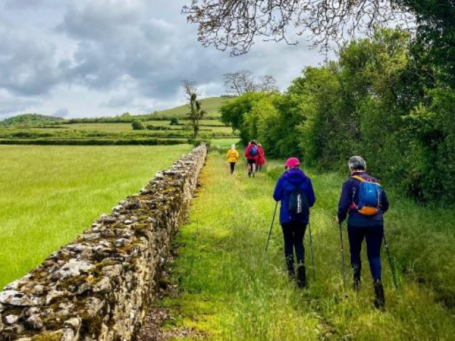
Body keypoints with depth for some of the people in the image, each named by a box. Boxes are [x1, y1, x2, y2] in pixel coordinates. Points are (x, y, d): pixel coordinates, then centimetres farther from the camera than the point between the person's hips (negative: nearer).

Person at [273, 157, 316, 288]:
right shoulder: (306, 180, 0)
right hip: (302, 217, 2)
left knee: (288, 241, 13)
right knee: (299, 242, 13)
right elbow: (312, 200, 4)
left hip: (287, 216, -1)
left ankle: (291, 269, 8)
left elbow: (276, 197, 1)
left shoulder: (283, 179, -5)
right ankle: (301, 264, -10)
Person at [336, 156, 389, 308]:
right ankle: (377, 281, -17)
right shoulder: (376, 182, 11)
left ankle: (357, 280, 16)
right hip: (375, 223, 2)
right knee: (374, 255, 4)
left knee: (355, 252, 19)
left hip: (356, 223, -2)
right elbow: (385, 205, 15)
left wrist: (340, 218, 7)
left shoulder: (350, 182, -2)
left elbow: (344, 204, -10)